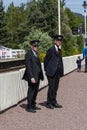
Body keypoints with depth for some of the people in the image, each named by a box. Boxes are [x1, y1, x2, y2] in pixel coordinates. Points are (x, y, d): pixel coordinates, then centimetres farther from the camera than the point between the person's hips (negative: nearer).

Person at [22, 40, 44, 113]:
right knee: (31, 91, -3)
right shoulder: (28, 54, -13)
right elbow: (28, 67, -18)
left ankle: (33, 105, 25)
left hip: (37, 76, 9)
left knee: (36, 91, 13)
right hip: (32, 76, -8)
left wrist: (40, 75, 11)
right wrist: (31, 77, -23)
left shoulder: (36, 53, 13)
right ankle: (29, 107, 6)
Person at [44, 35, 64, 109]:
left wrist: (61, 71, 6)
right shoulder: (51, 50, -11)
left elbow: (60, 60, 14)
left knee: (55, 87, 12)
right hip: (51, 72, -7)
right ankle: (49, 103, 12)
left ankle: (54, 102, 23)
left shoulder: (59, 50, 12)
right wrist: (47, 70, -1)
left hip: (57, 72, 7)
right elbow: (46, 60, -6)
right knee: (51, 88, -1)